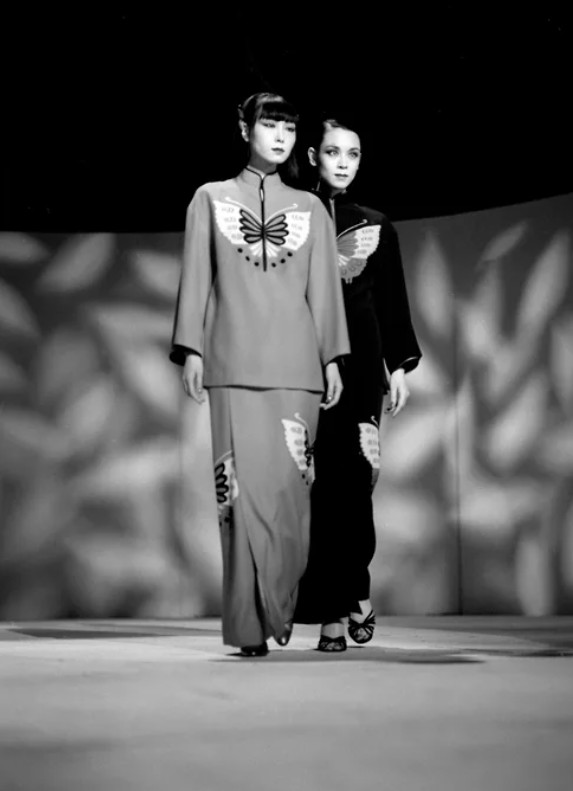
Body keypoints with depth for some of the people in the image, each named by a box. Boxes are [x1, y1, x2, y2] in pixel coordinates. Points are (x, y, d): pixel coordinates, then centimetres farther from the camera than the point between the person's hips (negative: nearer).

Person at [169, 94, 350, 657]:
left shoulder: (310, 209, 17)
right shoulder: (210, 199, 15)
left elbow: (324, 289, 13)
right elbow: (196, 278, 9)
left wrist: (332, 357, 5)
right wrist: (191, 349, -1)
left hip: (294, 365, 1)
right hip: (233, 363, -1)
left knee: (290, 486, -6)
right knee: (241, 488, -8)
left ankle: (279, 610, 7)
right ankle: (249, 626, -5)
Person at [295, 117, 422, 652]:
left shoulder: (376, 226, 15)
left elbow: (392, 302, 14)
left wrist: (399, 366, 7)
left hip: (360, 359, 1)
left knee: (352, 477, -9)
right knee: (322, 478, -6)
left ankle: (350, 593, 8)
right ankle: (334, 611, -2)